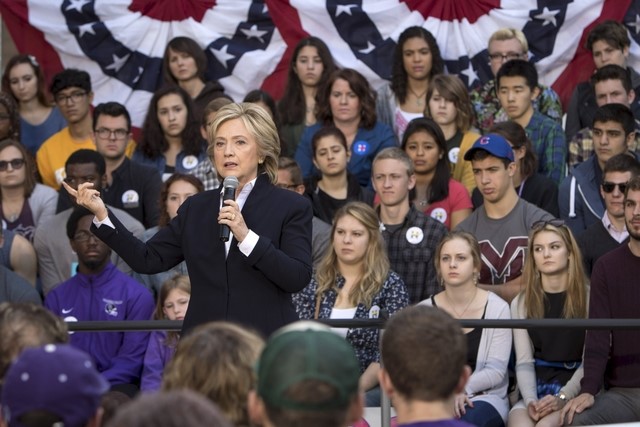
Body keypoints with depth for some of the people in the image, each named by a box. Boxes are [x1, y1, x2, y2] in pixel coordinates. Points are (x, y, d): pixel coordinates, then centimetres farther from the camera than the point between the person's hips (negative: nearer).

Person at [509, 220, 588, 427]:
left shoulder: (588, 299, 2)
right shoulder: (521, 303, 14)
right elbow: (524, 363, 7)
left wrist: (562, 398, -17)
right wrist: (531, 400, -12)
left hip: (575, 390, -3)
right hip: (537, 388, 3)